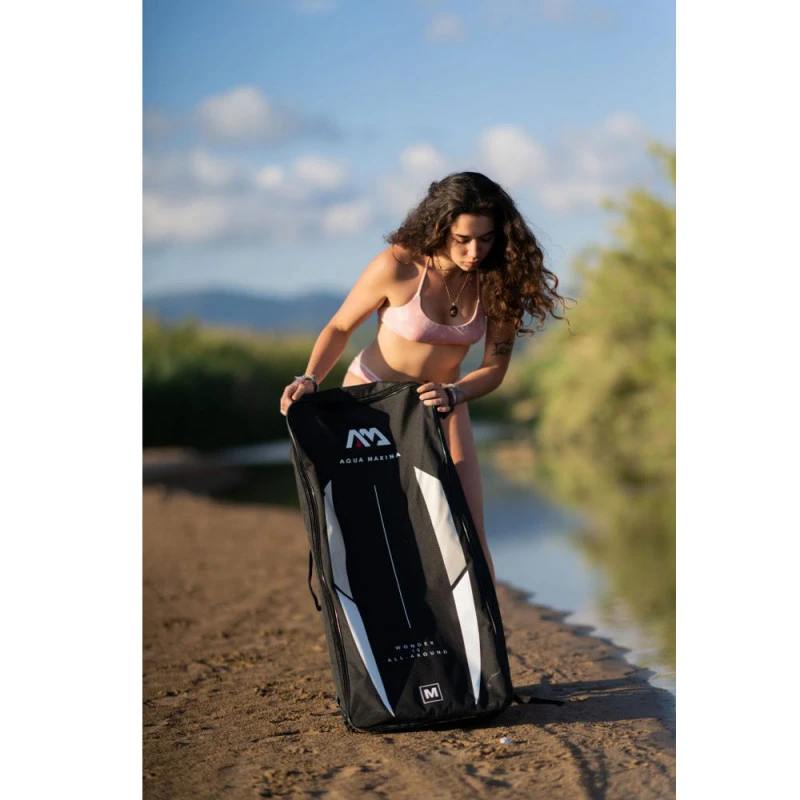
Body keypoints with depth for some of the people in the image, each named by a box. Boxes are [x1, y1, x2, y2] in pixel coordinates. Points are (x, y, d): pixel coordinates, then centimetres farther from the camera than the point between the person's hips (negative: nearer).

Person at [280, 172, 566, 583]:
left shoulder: (498, 279, -15)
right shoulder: (398, 266, -24)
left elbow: (495, 366, -9)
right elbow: (340, 328, -9)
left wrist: (452, 395, -27)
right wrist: (309, 380, -23)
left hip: (441, 404, 3)